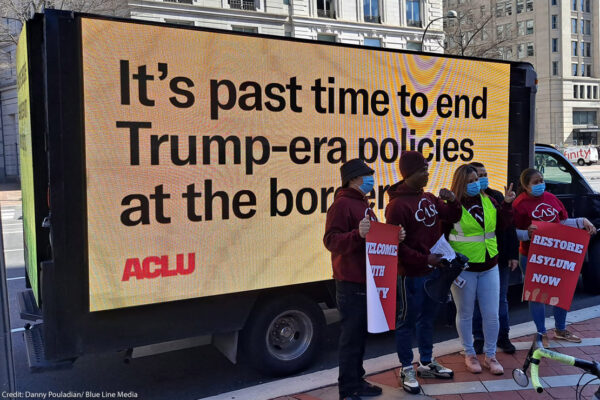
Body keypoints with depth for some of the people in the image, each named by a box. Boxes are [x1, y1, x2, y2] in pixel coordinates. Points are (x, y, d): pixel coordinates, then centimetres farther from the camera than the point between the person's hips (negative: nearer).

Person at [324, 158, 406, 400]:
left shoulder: (362, 204, 19)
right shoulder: (341, 205, -13)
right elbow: (331, 240, -22)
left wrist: (394, 237, 7)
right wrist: (357, 234, -35)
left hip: (365, 280, 10)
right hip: (351, 283, -10)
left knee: (359, 334, 16)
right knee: (351, 337, -3)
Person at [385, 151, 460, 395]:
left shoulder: (429, 198, 7)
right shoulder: (397, 204, -17)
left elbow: (452, 217, 16)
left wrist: (452, 201, -4)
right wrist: (424, 259, -21)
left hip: (433, 269, 8)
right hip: (411, 273, -8)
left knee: (427, 317, 19)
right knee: (407, 320, 5)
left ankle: (426, 363, 35)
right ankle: (407, 370, 18)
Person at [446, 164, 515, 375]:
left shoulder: (487, 200, 5)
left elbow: (503, 223, 14)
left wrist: (507, 204, 0)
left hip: (489, 267, 4)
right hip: (463, 269, -4)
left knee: (492, 315, 7)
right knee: (465, 314, 10)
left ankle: (490, 356, 24)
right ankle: (469, 354, 28)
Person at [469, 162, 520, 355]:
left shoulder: (497, 197, 5)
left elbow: (509, 227, 6)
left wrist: (513, 255, 3)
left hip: (500, 259, 3)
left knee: (501, 299, 12)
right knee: (477, 300, 8)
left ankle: (503, 337, 26)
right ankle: (478, 338, 23)